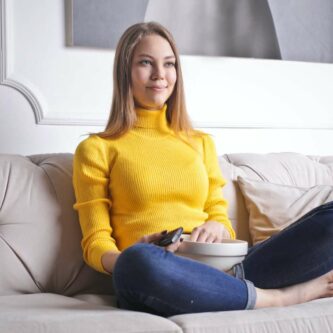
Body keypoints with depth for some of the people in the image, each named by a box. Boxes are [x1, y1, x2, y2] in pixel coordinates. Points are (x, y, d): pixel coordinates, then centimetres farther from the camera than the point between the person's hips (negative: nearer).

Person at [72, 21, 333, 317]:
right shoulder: (96, 149, 10)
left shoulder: (201, 143, 23)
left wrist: (217, 227, -4)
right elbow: (95, 244, 5)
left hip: (219, 272, 3)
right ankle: (279, 298, -22)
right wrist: (124, 262, -19)